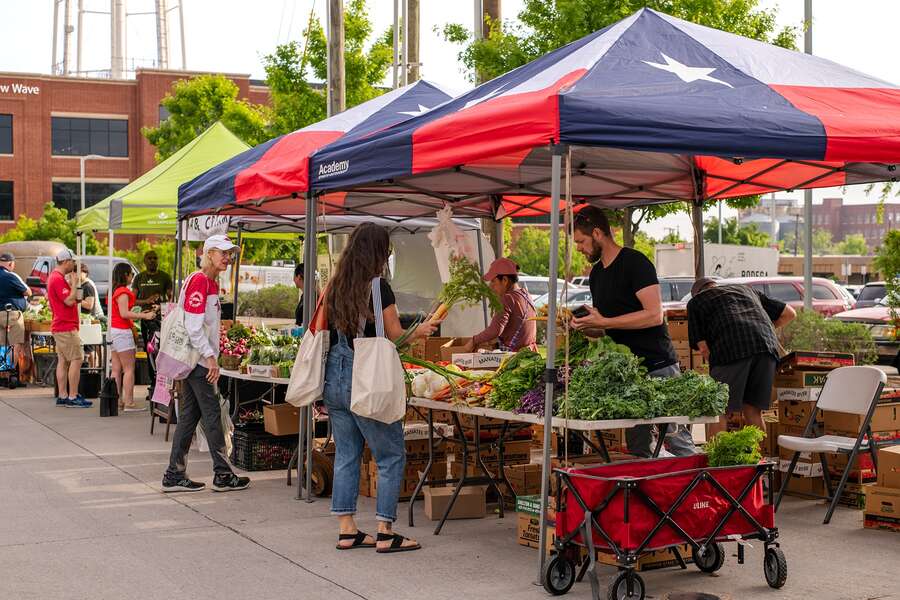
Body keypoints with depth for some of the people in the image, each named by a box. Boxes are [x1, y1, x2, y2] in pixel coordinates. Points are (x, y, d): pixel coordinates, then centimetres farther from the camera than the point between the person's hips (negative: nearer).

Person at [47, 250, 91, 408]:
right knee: (76, 359, -9)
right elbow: (69, 301, -21)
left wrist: (71, 284, 11)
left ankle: (62, 396, 13)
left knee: (63, 361, 11)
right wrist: (74, 284, -12)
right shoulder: (58, 279, -16)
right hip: (66, 327, -11)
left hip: (60, 327, 11)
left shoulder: (56, 277, 17)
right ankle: (73, 397, -10)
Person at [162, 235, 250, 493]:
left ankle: (175, 476, 14)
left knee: (189, 416, 10)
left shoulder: (210, 282, 15)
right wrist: (210, 357, -19)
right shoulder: (198, 281, -15)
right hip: (198, 359, -10)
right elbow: (193, 326, -20)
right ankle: (223, 475, 4)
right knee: (212, 414, -3)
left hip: (196, 360, 10)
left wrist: (211, 356, 15)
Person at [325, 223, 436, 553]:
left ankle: (346, 529, 17)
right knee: (392, 455, 4)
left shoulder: (334, 287, 7)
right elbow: (395, 337, -6)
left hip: (334, 378, 7)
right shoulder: (378, 288, -12)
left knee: (346, 454, 14)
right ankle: (385, 533, 3)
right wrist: (420, 331, 12)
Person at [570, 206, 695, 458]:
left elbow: (654, 315, -19)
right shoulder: (596, 273, 16)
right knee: (637, 449, 7)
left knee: (679, 442, -6)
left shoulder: (634, 263, -10)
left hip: (658, 366, -8)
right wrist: (584, 326, 2)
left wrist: (604, 322, -18)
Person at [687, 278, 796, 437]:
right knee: (753, 412, 14)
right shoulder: (746, 290, 38)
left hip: (730, 348, -4)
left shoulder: (696, 301, 26)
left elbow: (703, 347, 13)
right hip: (767, 345, 4)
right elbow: (789, 313, 36)